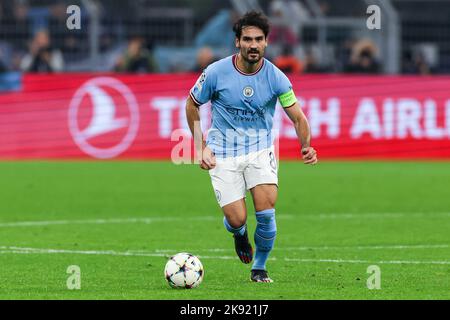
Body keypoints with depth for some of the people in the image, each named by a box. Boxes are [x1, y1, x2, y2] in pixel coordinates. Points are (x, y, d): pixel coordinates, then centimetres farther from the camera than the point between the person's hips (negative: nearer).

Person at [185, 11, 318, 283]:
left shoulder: (276, 78, -10)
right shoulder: (217, 72, -12)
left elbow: (298, 118, -5)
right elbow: (192, 105, 4)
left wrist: (306, 145, -24)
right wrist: (201, 147, -2)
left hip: (261, 149, 1)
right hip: (223, 154, -1)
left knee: (266, 212, -16)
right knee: (237, 220, -10)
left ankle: (260, 267, 11)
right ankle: (240, 235, 31)